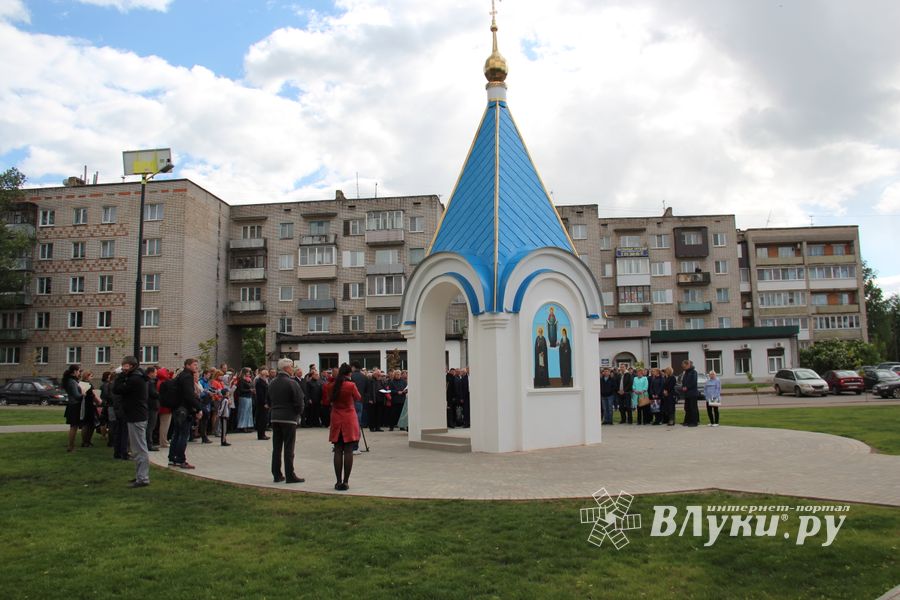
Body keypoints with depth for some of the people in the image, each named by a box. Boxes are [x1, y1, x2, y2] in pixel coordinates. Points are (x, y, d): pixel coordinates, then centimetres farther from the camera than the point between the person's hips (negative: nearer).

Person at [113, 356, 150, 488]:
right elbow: (120, 389, 16)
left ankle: (142, 478, -6)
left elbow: (117, 389, -18)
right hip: (138, 416, 11)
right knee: (139, 448, 17)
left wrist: (121, 375, -10)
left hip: (136, 418, -11)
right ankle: (140, 476, 24)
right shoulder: (137, 377, 15)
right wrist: (123, 376, 6)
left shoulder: (134, 379, -18)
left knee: (140, 449, -8)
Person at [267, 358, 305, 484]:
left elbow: (269, 400, 13)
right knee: (288, 448, -2)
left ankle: (277, 475, 16)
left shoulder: (272, 383, 8)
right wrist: (299, 413, 0)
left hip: (275, 417, 7)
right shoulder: (291, 383, -15)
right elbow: (299, 401, -16)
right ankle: (290, 475, 1)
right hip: (289, 418, -6)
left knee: (276, 448, 11)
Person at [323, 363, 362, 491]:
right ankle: (345, 482, -1)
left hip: (336, 421, 3)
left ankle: (338, 482, 7)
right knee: (348, 451, 0)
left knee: (338, 451, 6)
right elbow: (358, 397, 6)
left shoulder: (330, 386, -1)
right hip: (349, 420, -3)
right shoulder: (351, 385, -12)